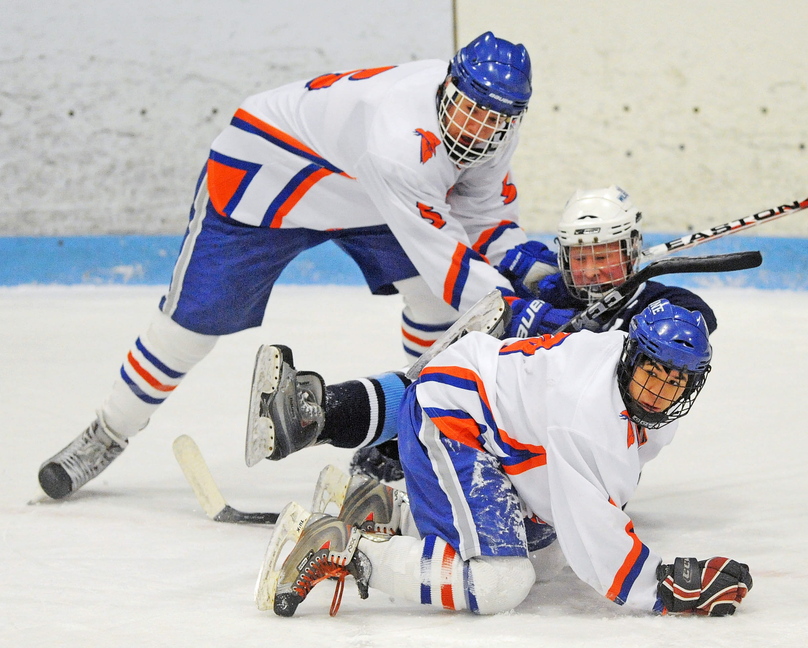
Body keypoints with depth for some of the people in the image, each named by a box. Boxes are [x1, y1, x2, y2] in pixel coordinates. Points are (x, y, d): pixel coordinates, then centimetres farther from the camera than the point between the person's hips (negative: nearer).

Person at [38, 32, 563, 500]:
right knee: (194, 319, -4)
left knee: (436, 294, -10)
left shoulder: (496, 126, -17)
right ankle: (109, 434, 16)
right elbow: (440, 258, -43)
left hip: (358, 197, 7)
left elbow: (485, 213, -4)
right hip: (264, 172, -7)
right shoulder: (398, 141, -44)